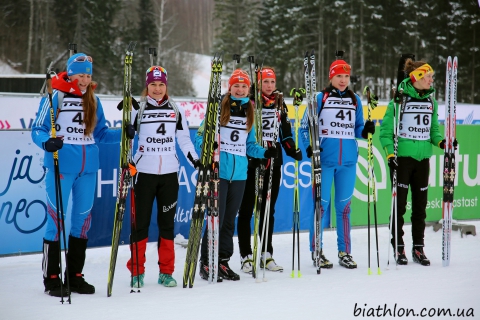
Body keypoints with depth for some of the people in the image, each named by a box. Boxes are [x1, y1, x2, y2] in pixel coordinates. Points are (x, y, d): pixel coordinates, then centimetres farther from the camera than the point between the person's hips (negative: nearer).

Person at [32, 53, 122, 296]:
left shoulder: (93, 101, 11)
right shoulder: (55, 97, -6)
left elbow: (100, 133, 15)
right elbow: (38, 129, -7)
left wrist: (124, 134, 1)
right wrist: (47, 142, -27)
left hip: (87, 169, 6)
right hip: (60, 167, -6)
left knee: (83, 219, 10)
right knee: (56, 219, -4)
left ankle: (75, 276, 22)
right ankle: (51, 279, 6)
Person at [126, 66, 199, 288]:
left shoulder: (176, 110, 8)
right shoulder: (138, 109, 2)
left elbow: (184, 140, 12)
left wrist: (197, 162, 3)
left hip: (169, 173, 2)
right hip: (144, 172, -2)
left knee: (167, 222, 6)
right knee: (140, 221, -1)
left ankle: (166, 272, 13)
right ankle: (137, 272, 8)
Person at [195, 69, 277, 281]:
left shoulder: (249, 113, 12)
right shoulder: (218, 108, -2)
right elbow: (201, 136, -2)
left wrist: (265, 152, 1)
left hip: (239, 174, 5)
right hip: (218, 172, -5)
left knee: (230, 219, 10)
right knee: (216, 218, -6)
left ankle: (223, 262, 19)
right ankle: (206, 263, 3)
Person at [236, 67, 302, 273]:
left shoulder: (279, 105, 11)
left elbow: (285, 131, 17)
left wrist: (292, 150, 4)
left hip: (273, 163, 5)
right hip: (250, 162, -5)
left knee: (268, 210, 11)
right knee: (246, 210, 0)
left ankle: (266, 254, 19)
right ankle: (246, 256, 6)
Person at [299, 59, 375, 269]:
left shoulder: (355, 100, 12)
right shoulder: (320, 99, 1)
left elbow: (357, 128, 15)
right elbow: (305, 126, 1)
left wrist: (365, 130, -7)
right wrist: (309, 146, -14)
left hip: (348, 161, 3)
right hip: (325, 160, -3)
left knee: (344, 206, 9)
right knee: (322, 205, -1)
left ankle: (345, 252, 15)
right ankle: (316, 250, 9)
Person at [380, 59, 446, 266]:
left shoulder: (430, 100, 9)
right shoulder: (399, 99, -7)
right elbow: (386, 129, -5)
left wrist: (440, 141, 0)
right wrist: (389, 153, -14)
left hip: (423, 158, 5)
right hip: (402, 156, -5)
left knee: (420, 204, 8)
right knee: (399, 203, 0)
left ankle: (418, 247, 16)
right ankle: (398, 247, 8)